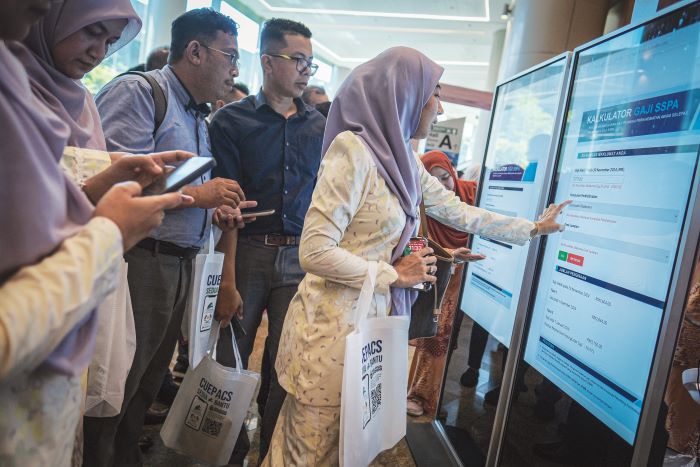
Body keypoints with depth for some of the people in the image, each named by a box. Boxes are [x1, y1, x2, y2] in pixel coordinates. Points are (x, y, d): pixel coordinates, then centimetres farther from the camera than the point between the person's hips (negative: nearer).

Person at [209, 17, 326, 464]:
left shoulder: (319, 125, 9)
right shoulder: (232, 120, 0)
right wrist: (228, 276, -12)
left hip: (299, 257, 3)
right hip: (248, 252, -2)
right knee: (232, 357, 9)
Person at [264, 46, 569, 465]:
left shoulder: (404, 160, 7)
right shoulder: (353, 148, -19)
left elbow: (460, 213, 18)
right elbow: (315, 252, -22)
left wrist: (533, 228, 22)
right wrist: (393, 276, -12)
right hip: (334, 321, -8)